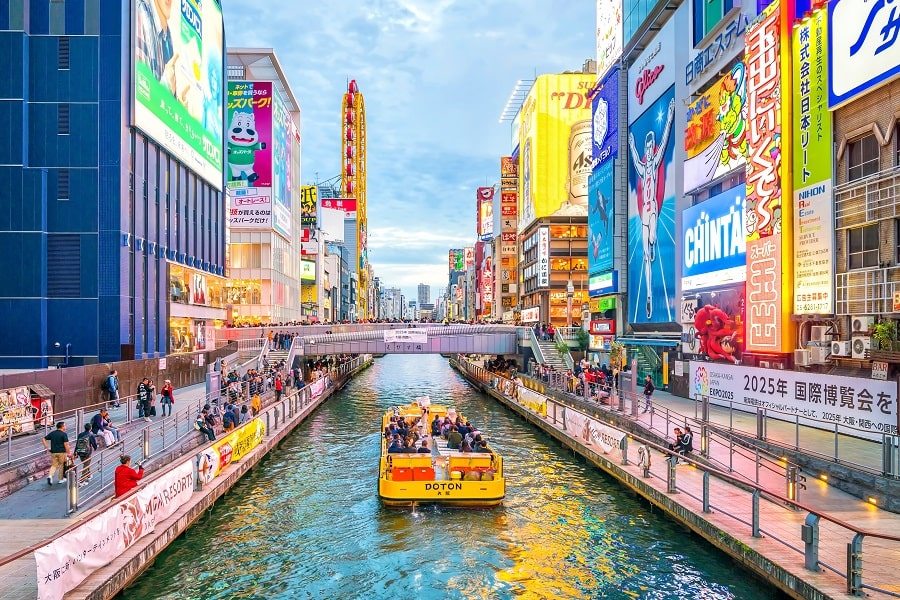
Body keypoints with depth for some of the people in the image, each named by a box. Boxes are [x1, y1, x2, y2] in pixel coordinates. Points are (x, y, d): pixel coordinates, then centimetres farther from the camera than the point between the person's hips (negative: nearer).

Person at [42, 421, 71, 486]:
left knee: (54, 465, 14)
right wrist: (69, 453, -9)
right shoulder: (64, 434, -10)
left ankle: (50, 476, -9)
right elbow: (66, 444, -15)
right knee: (61, 465, 11)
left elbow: (43, 440, 6)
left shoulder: (52, 433, 7)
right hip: (62, 452, -4)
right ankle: (60, 479, 19)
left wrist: (47, 447, 8)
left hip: (53, 452, 4)